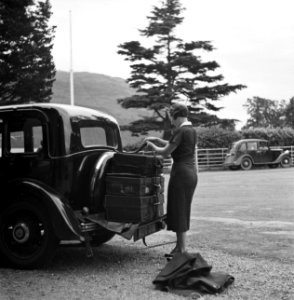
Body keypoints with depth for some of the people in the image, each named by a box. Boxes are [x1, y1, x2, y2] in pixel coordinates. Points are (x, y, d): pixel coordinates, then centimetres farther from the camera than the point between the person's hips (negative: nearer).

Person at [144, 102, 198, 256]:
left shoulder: (180, 131, -16)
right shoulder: (192, 130, 13)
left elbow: (165, 152, -12)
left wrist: (152, 146, 5)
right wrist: (157, 139, 19)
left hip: (181, 173, -9)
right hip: (191, 173, 9)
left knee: (178, 210, -1)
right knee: (183, 210, 15)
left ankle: (182, 251, 4)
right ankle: (179, 247, 24)